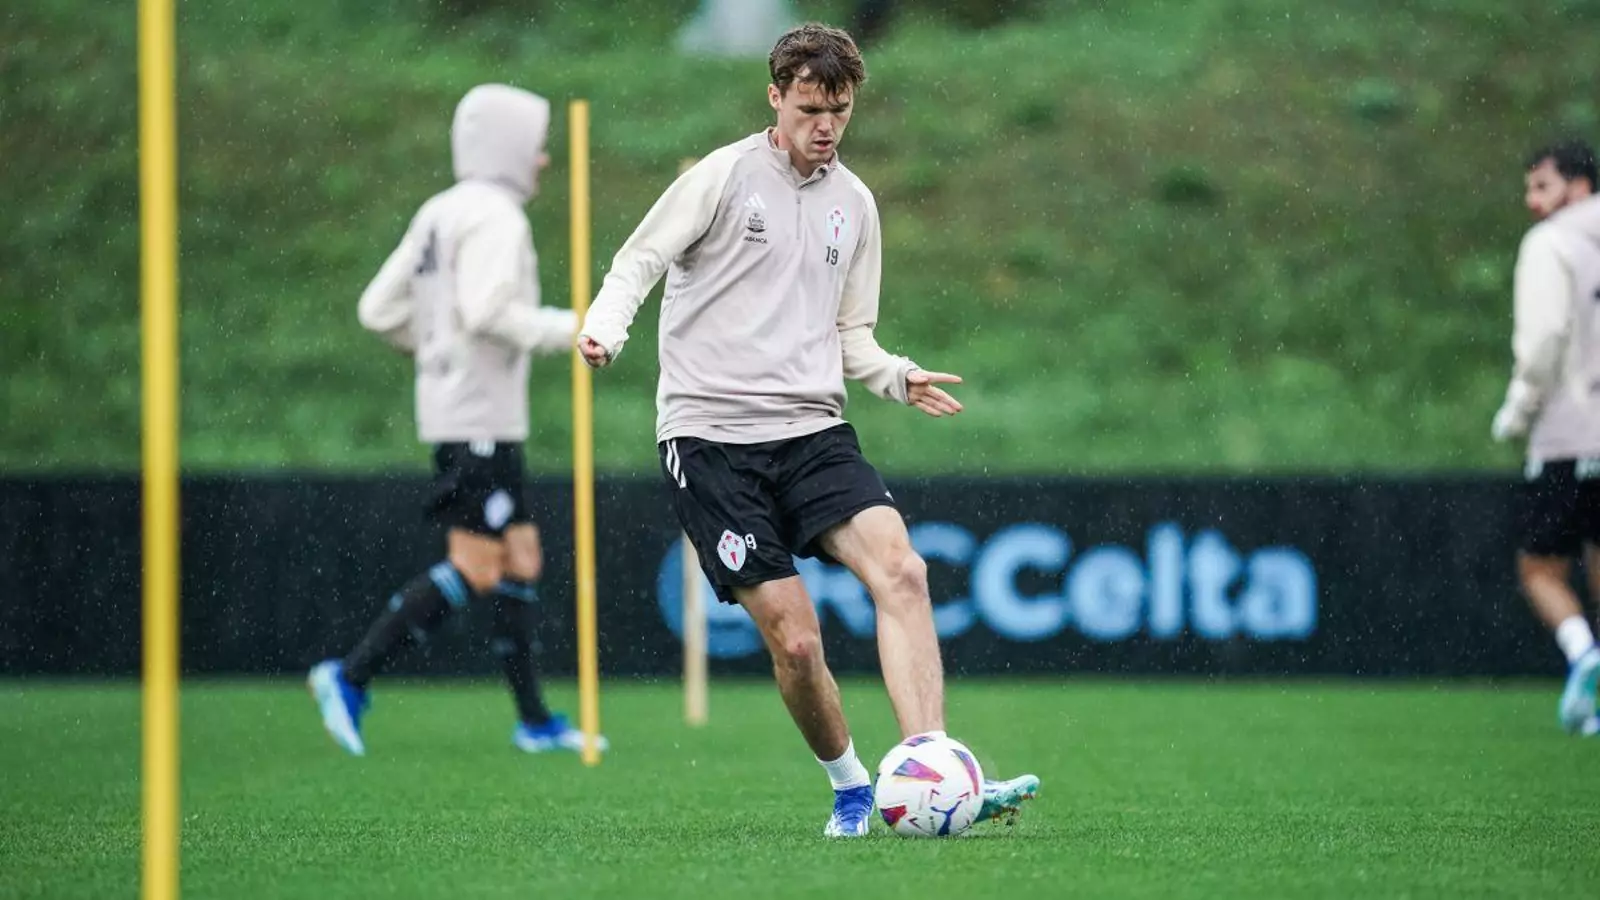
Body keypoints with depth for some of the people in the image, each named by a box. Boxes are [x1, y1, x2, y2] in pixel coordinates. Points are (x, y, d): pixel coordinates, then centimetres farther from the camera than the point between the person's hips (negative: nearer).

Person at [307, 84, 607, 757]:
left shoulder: (439, 214, 16)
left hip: (451, 411, 10)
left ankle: (534, 718, 10)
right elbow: (488, 310, -24)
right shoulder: (492, 216, -12)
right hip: (480, 418, -10)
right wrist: (568, 329, -15)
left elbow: (380, 309, 14)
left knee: (522, 559, 10)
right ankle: (351, 677, -13)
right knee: (474, 569, -11)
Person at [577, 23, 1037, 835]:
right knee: (793, 638, -10)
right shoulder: (725, 175, -1)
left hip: (811, 431, 4)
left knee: (900, 569, -22)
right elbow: (637, 261, 0)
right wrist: (605, 328, -21)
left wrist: (896, 377, 2)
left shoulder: (854, 203, 15)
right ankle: (849, 787, 15)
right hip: (711, 432, -4)